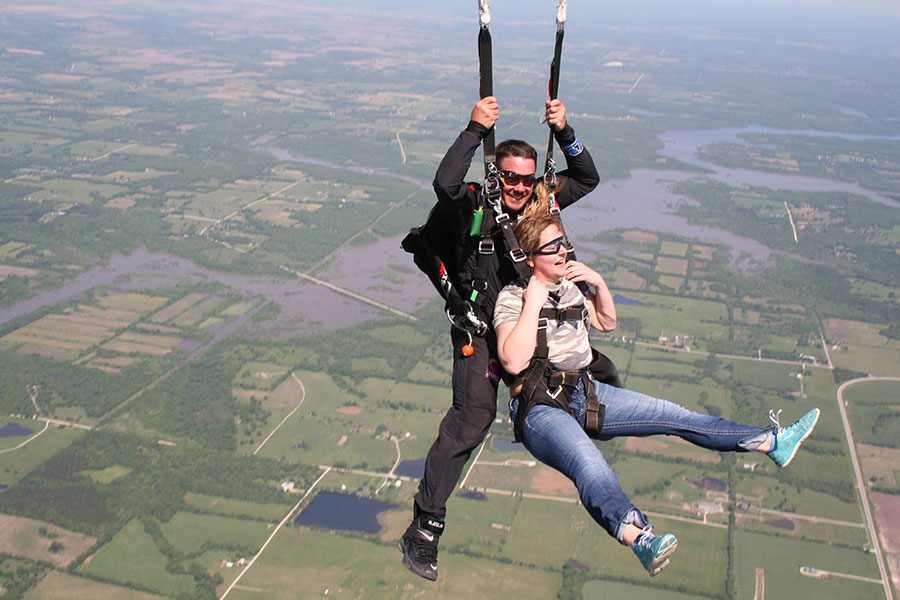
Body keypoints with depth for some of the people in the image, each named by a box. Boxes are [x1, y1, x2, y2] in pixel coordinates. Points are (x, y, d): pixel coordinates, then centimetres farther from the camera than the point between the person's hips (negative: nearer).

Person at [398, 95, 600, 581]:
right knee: (472, 417, -18)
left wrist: (564, 133, -9)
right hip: (480, 327, -7)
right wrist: (475, 130, -37)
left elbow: (587, 179, 6)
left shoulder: (541, 201, 1)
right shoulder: (473, 205, -16)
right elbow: (444, 183, -38)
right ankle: (423, 527, -9)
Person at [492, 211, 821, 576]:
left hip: (584, 393, 8)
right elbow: (513, 361, -24)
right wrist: (533, 303, -22)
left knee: (672, 415, 1)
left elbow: (607, 323, 23)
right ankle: (638, 537, -67)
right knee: (588, 464, -39)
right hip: (540, 408, -8)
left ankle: (772, 442, 7)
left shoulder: (566, 284, 13)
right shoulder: (512, 298, -9)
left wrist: (599, 283, 6)